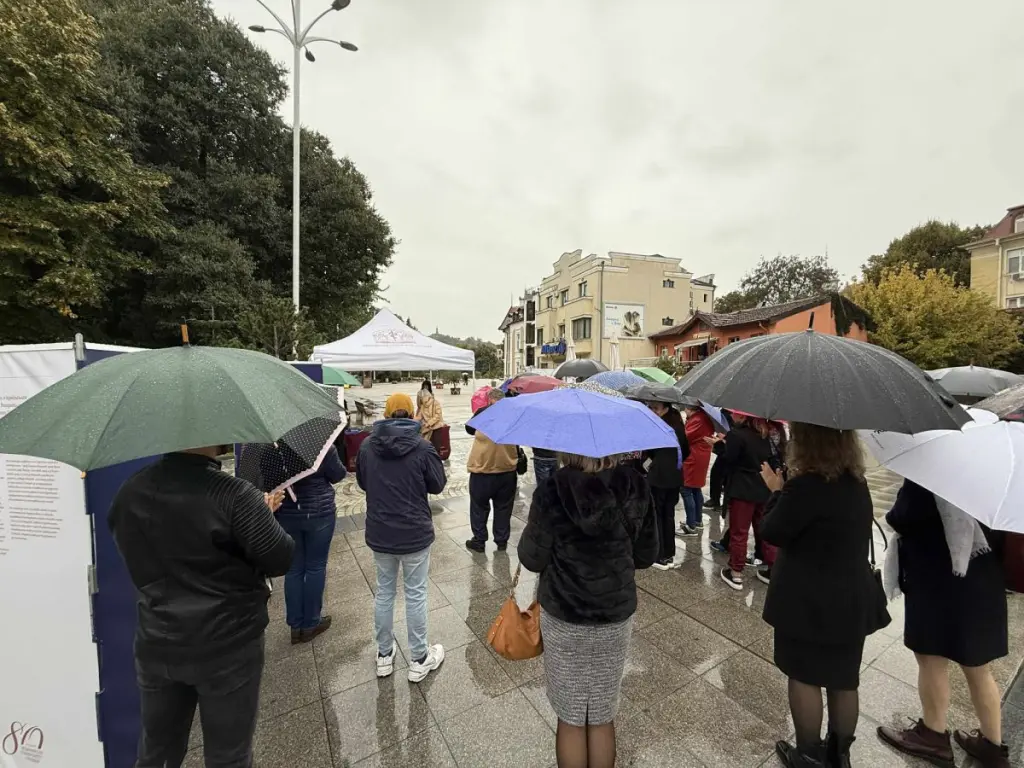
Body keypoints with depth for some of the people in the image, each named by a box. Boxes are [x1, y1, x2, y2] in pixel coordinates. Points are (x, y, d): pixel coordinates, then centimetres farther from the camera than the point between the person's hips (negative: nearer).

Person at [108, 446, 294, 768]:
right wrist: (264, 516, -1)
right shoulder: (234, 495, -27)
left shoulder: (129, 492, -7)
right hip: (227, 647, -5)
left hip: (157, 646, 6)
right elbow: (280, 559, -18)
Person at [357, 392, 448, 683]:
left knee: (384, 591, 19)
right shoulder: (422, 447, -16)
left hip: (379, 533, 3)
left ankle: (384, 655, 35)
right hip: (415, 533, -3)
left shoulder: (367, 446, -7)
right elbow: (438, 485, -5)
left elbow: (362, 482, 7)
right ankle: (419, 660, 26)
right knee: (415, 594, 11)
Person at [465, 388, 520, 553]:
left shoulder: (482, 412, -10)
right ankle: (502, 541, 25)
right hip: (507, 470, 3)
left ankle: (479, 541, 22)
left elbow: (469, 429, 6)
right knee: (503, 508, 16)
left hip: (481, 470, -2)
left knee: (479, 507, 14)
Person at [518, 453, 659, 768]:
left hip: (564, 618, -2)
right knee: (602, 718, 24)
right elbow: (647, 556, -1)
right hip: (617, 616, 3)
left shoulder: (551, 494, -24)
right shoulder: (635, 489, -13)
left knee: (570, 719, 21)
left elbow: (532, 559, -11)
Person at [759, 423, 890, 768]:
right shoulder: (857, 482, 0)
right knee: (844, 680, 20)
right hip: (851, 598, 7)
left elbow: (771, 531, -15)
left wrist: (777, 491, -3)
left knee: (804, 677, 13)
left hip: (809, 600, -7)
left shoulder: (806, 485, -25)